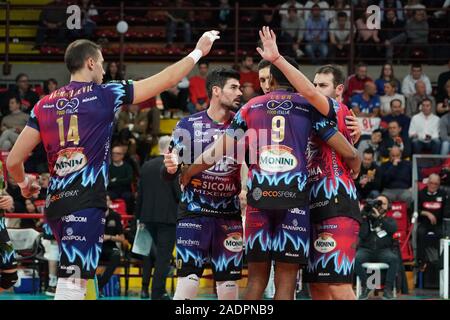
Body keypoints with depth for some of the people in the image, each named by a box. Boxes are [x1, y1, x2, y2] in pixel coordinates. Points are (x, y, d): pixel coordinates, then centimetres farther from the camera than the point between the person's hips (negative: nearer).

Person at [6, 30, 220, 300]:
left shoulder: (45, 105, 10)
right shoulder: (104, 95, -2)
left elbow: (14, 161, 6)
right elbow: (166, 80, 4)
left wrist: (24, 183, 28)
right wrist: (199, 51, 17)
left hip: (56, 202, 6)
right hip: (87, 204, -6)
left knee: (74, 279, 21)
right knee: (72, 283, -11)